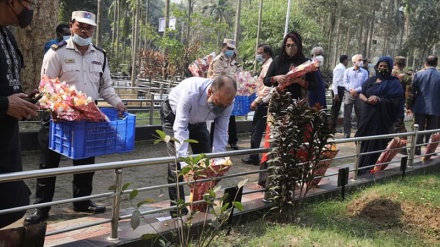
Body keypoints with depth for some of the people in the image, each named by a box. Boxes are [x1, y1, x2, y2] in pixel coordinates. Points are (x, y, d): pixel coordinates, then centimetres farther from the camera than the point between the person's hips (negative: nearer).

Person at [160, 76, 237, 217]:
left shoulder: (226, 101, -29)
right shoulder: (191, 91, -44)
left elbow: (221, 132, -22)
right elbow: (180, 128, -45)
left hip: (197, 120, 5)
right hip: (174, 115, -5)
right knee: (177, 160, -14)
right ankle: (177, 208, -1)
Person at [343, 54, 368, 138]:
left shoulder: (365, 72, 5)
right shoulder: (347, 71, 6)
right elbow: (345, 82, -1)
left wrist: (356, 90, -15)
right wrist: (351, 89, -16)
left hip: (359, 95, 0)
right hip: (349, 94, 0)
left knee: (360, 115, 7)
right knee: (347, 115, 1)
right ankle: (346, 133, 7)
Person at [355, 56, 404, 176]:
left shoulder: (393, 83, -2)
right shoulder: (371, 80, 11)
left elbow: (397, 101, -9)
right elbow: (361, 94, 11)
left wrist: (380, 100, -19)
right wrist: (367, 100, -11)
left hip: (382, 118, -4)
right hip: (368, 116, 4)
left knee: (376, 144, -3)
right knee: (365, 143, 6)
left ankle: (371, 170, 5)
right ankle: (362, 169, 16)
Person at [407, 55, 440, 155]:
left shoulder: (419, 74, -5)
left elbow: (412, 92, -3)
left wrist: (410, 106, 4)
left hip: (420, 107, 0)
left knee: (418, 130, 10)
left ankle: (417, 149, 12)